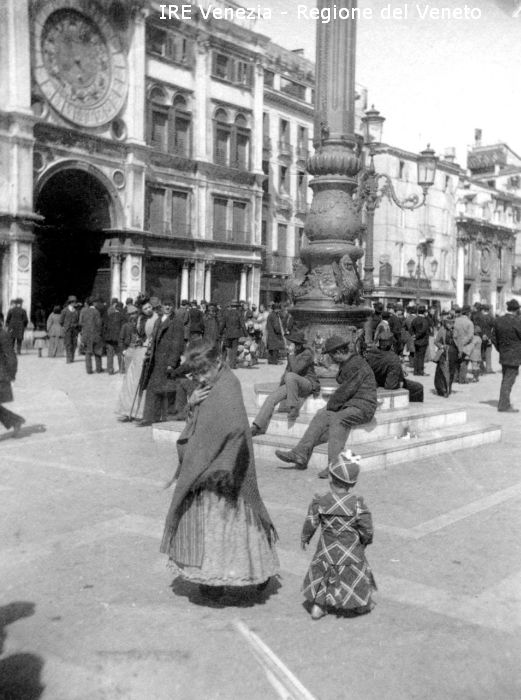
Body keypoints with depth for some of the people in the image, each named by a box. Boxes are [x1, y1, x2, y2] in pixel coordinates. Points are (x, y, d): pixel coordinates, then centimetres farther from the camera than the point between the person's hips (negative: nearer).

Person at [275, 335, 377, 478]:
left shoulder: (357, 365, -15)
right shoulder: (346, 364, 17)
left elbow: (347, 390, -18)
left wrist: (332, 404, -8)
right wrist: (333, 403, 6)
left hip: (363, 407, -9)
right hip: (349, 404, 9)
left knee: (337, 420, -33)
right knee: (321, 416, -6)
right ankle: (300, 454, -9)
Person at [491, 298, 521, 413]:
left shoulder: (497, 321, 2)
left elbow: (494, 338, 7)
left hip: (503, 355, 7)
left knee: (506, 380, 19)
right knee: (509, 380, 0)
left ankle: (504, 403, 27)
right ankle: (504, 405, 3)